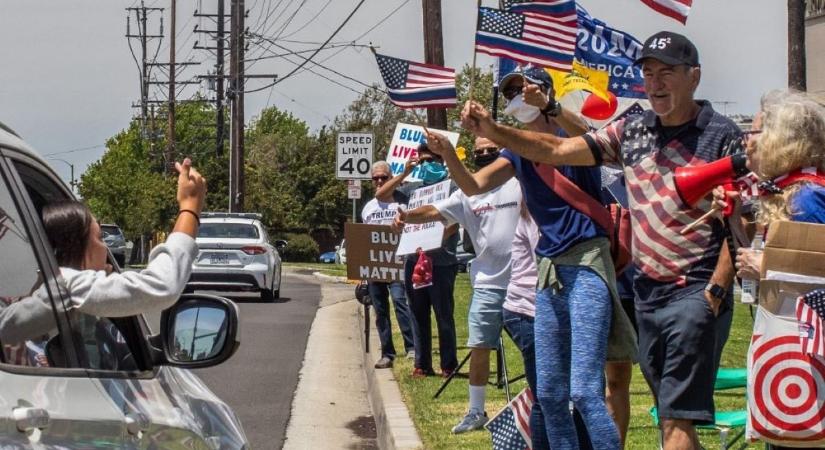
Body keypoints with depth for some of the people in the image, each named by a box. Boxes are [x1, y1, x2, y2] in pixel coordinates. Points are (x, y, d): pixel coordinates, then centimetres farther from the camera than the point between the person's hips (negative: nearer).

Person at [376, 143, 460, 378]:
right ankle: (422, 365, 14)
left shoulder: (451, 187, 0)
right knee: (418, 316, 9)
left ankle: (449, 365, 4)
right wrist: (404, 173, 4)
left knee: (444, 315, -2)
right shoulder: (412, 188, 14)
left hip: (441, 262, -5)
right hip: (413, 260, 5)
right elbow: (380, 195, 10)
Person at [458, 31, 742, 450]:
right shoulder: (632, 130, 10)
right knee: (670, 412, 12)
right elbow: (556, 150, 10)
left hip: (694, 290, -6)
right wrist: (492, 130, -2)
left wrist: (716, 290, -15)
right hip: (646, 290, 6)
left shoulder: (723, 137, -6)